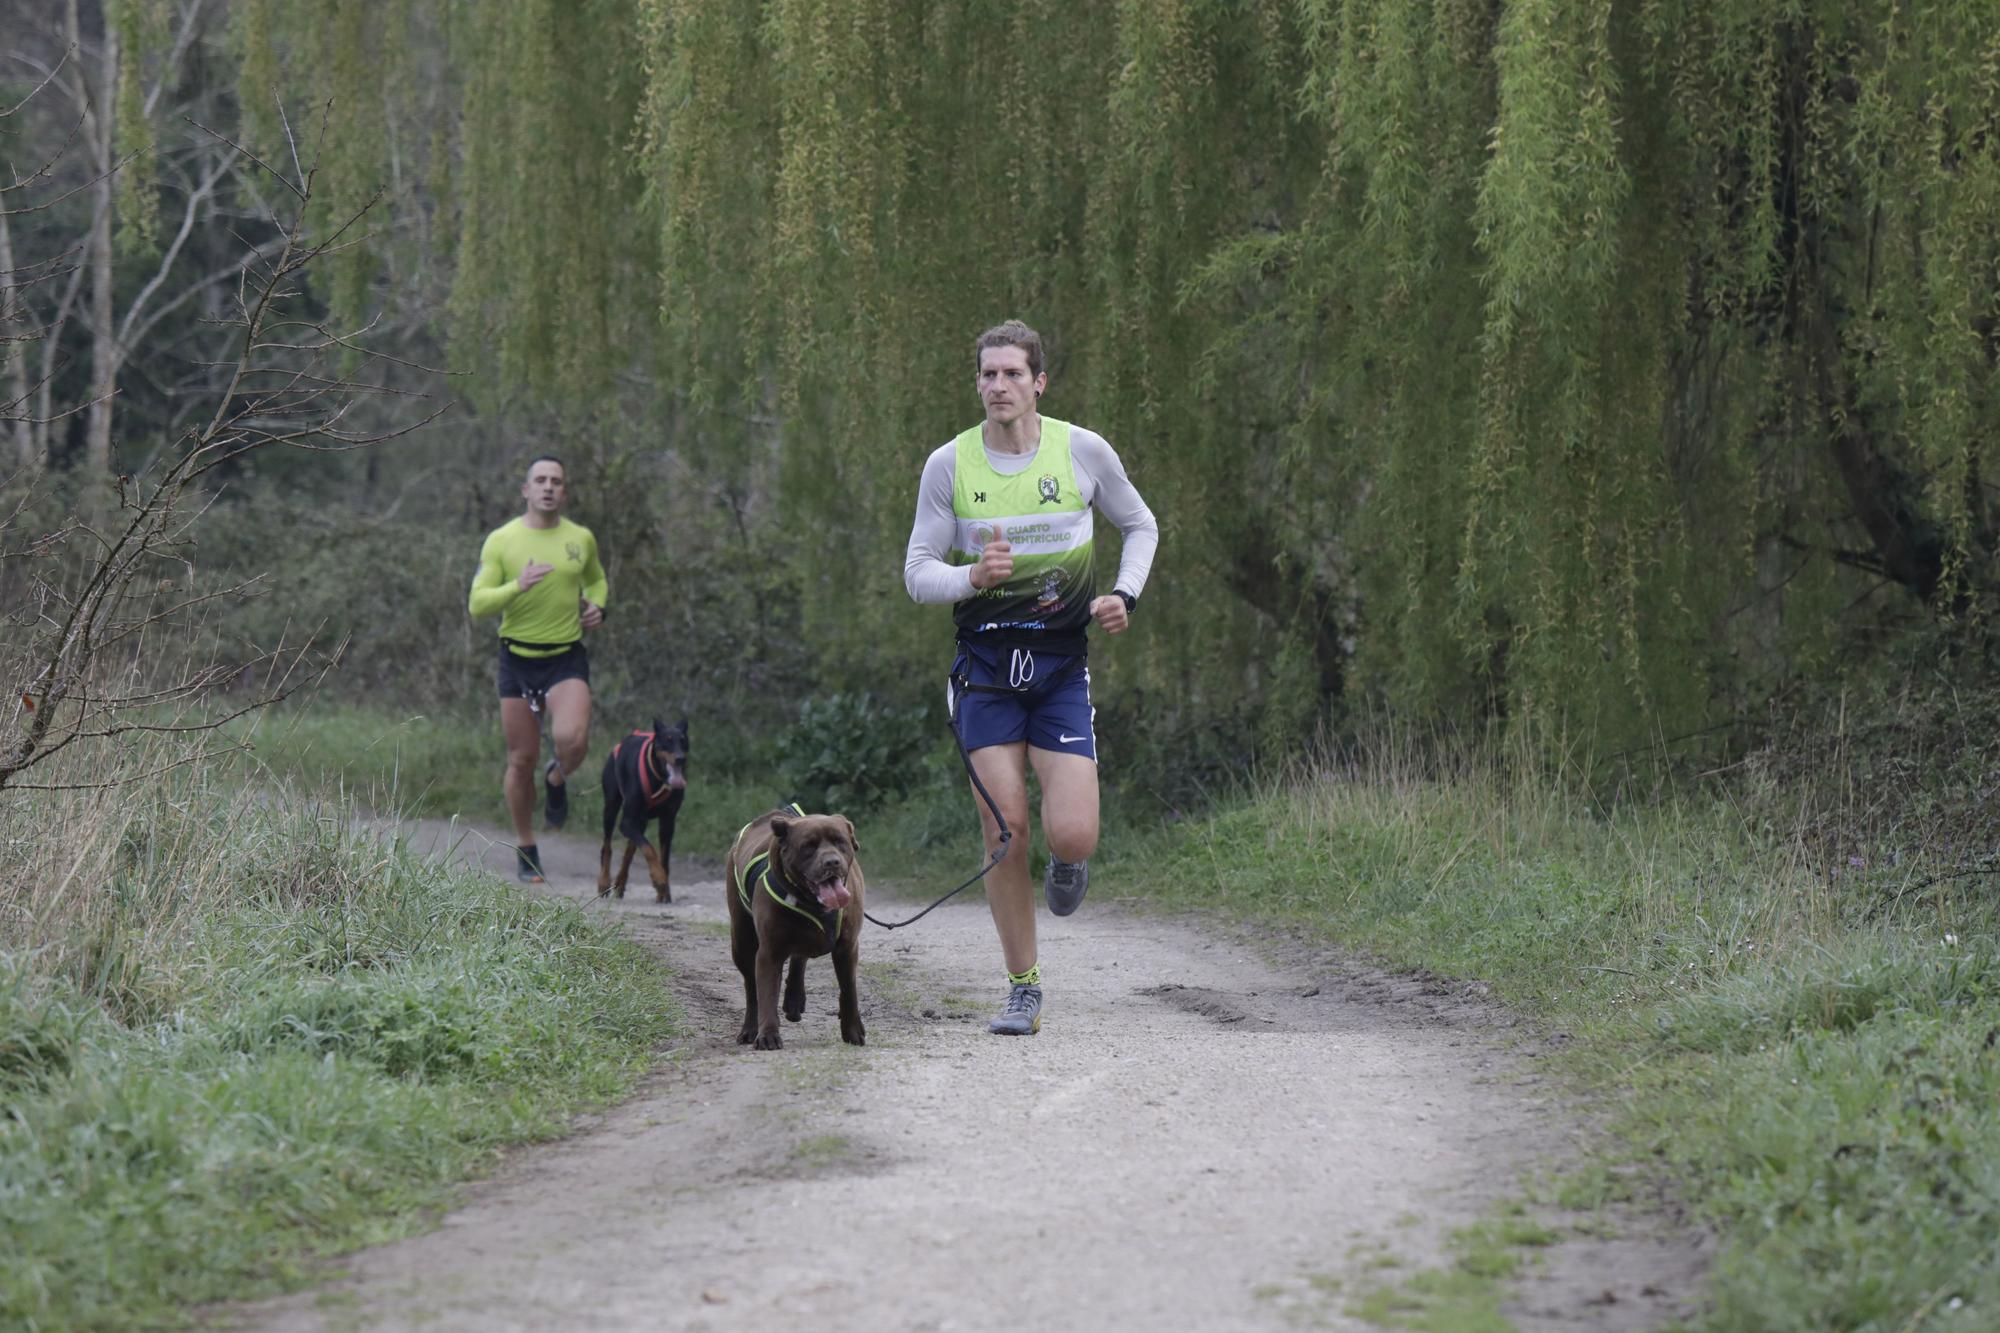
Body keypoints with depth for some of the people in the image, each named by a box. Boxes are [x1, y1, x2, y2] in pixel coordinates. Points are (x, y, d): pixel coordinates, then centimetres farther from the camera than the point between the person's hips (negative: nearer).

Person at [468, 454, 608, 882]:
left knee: (573, 739, -25)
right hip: (518, 659, 0)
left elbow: (596, 579, 26)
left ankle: (557, 780, 11)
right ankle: (525, 849, 20)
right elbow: (478, 605, -7)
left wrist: (597, 606, 4)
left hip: (567, 658, 0)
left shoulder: (581, 539, 5)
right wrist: (518, 586, -24)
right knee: (521, 759, 4)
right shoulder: (500, 541, -2)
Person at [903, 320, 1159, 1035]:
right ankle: (1023, 989, 8)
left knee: (1072, 836, -13)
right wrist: (973, 576, -21)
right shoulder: (948, 464, -2)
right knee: (1005, 829, -6)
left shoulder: (1083, 451, -2)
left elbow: (1141, 526, 14)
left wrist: (1124, 595, -3)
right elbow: (917, 572, 0)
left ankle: (1066, 861, 27)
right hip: (985, 664, 0)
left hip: (1062, 662, 0)